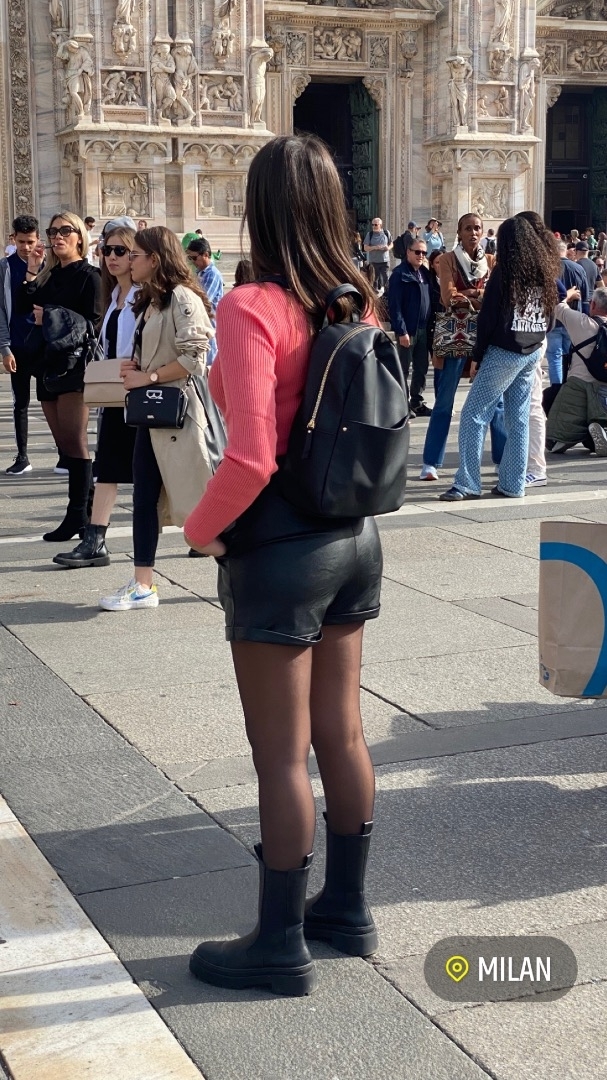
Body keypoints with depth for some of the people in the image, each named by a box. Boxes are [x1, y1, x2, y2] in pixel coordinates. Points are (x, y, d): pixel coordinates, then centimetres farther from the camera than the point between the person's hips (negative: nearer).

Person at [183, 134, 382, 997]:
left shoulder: (250, 309, -18)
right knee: (341, 734, 18)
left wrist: (200, 529, -9)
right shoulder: (357, 303, 4)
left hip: (279, 546, -7)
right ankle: (348, 910, 32)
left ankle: (281, 946, 18)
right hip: (354, 537, 7)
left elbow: (251, 461, -24)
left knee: (281, 756, 4)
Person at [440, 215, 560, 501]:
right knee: (519, 419, 10)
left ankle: (467, 484, -7)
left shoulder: (505, 271, -10)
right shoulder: (545, 270, 8)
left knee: (474, 415, -3)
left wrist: (477, 356, -4)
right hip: (533, 353, 7)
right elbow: (551, 315, 14)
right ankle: (513, 484, 12)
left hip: (504, 352, -7)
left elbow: (488, 316, -10)